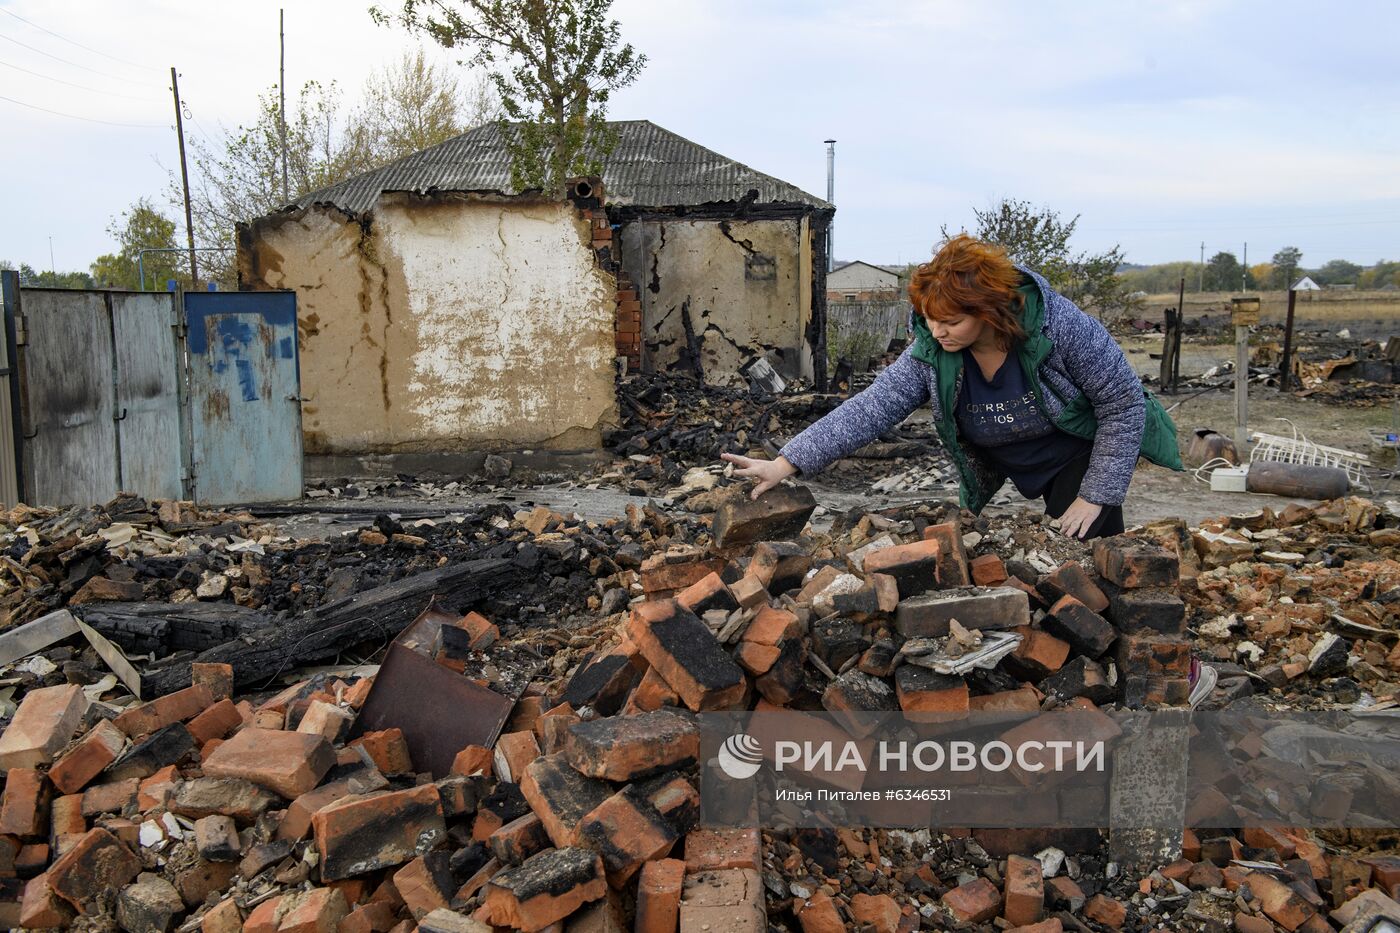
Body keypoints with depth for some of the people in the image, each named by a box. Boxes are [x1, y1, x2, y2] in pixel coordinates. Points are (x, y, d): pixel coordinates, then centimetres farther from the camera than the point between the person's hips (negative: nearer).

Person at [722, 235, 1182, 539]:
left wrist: (1096, 496, -20)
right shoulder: (930, 353, -21)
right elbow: (871, 408, -27)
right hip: (1019, 469, 3)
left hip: (1087, 451, -3)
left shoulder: (1061, 325, -30)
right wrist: (786, 463, -38)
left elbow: (1123, 401, -20)